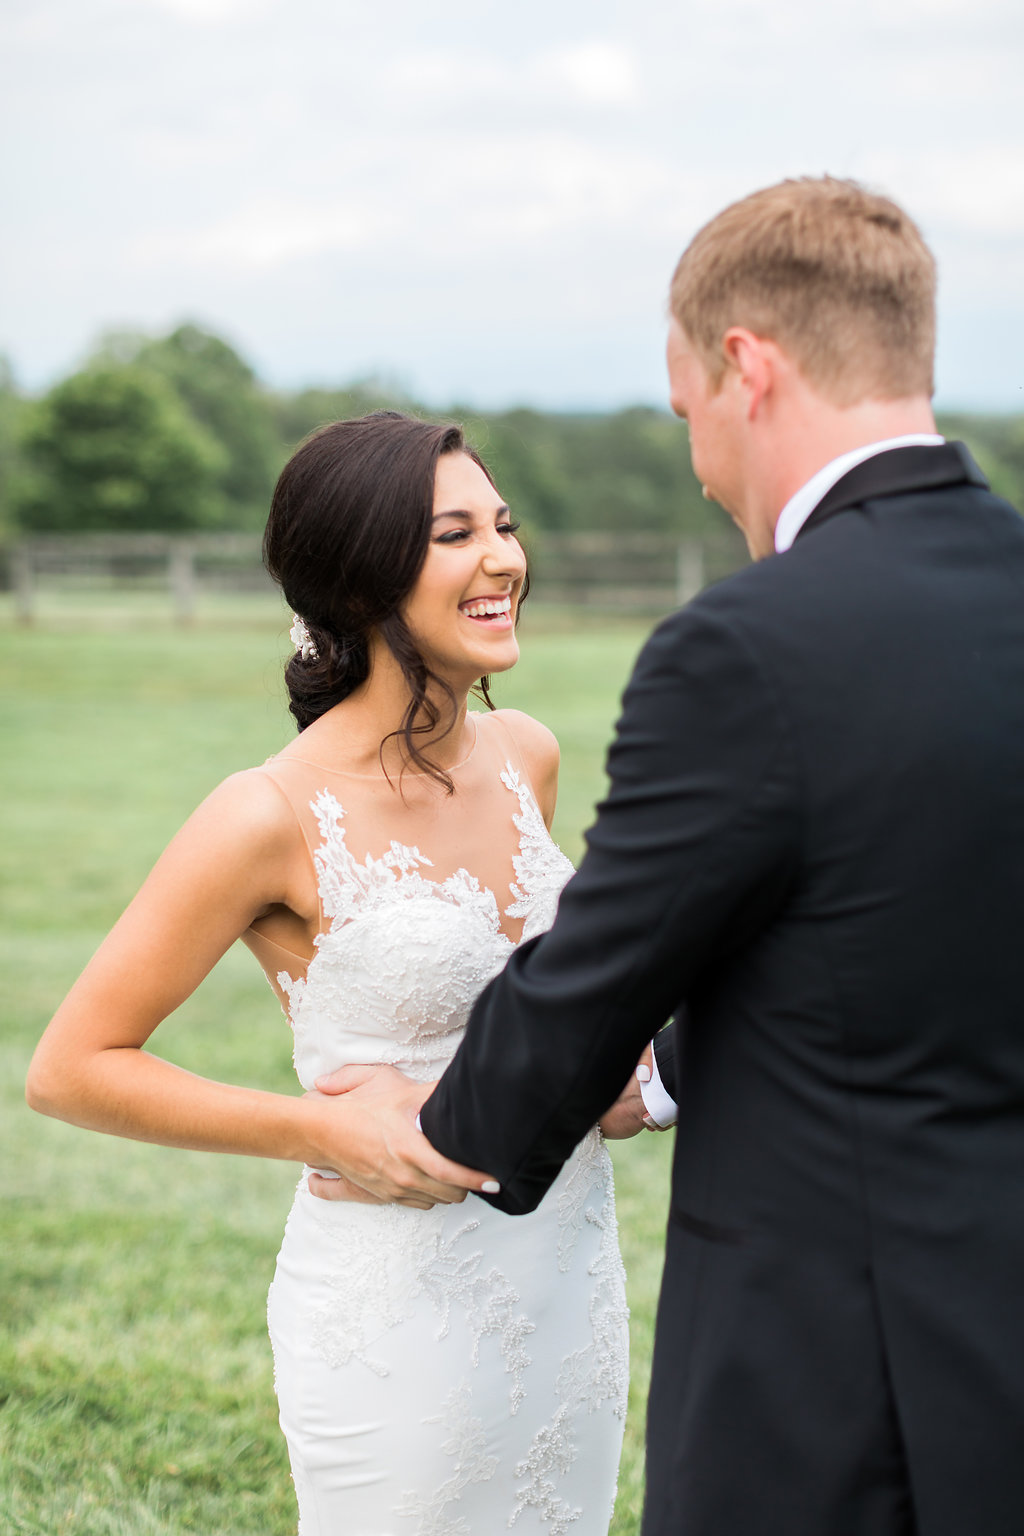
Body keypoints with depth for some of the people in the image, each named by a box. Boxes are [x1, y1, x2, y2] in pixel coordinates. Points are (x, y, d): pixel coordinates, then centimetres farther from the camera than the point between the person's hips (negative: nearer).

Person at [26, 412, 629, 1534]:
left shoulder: (525, 757, 2)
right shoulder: (277, 816, -18)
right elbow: (69, 1070, -13)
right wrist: (328, 1129, -19)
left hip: (571, 1269, 6)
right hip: (402, 1303, -6)